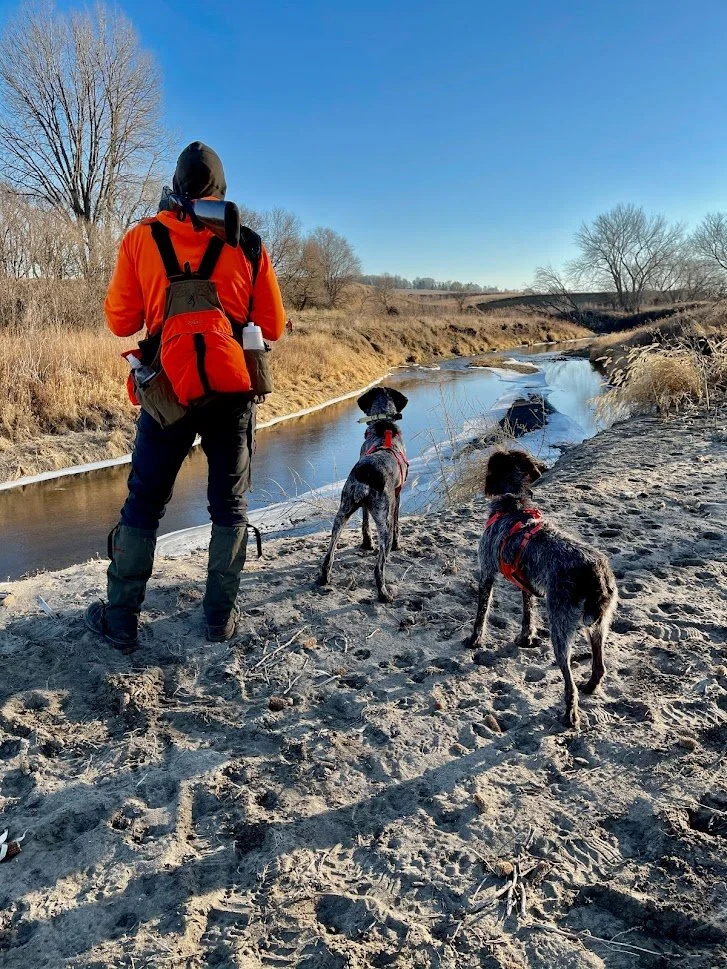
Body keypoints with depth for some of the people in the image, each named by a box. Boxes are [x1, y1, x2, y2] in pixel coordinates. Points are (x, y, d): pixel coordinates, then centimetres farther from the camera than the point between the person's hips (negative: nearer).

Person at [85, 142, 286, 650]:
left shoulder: (141, 238, 0)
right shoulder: (249, 246, 1)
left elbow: (121, 321, 3)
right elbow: (273, 327, 6)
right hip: (234, 390, 1)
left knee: (144, 502, 10)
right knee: (230, 505, 11)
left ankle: (121, 619, 17)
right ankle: (221, 616, 16)